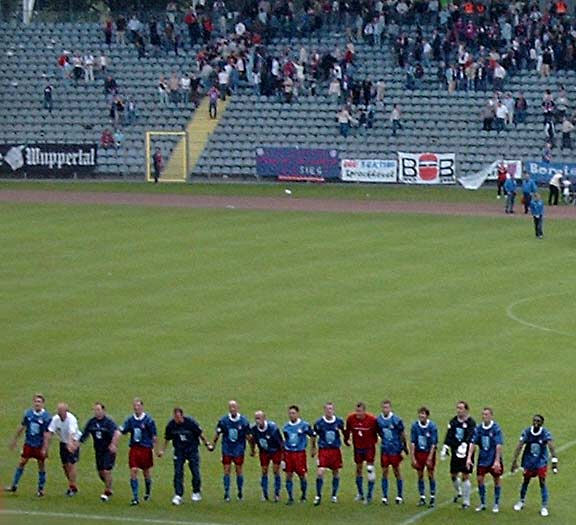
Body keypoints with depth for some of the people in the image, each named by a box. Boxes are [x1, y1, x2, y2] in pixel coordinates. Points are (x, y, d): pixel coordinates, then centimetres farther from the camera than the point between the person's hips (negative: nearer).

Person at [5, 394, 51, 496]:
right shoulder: (28, 414, -2)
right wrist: (15, 440, 17)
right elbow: (22, 427, 11)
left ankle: (41, 489, 17)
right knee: (21, 463, 5)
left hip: (39, 446, -4)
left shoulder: (46, 417, -14)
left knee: (41, 465, 5)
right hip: (28, 444, 4)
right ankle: (14, 486, 16)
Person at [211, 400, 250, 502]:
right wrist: (213, 444, 8)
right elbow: (217, 434, 7)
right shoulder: (223, 420, -3)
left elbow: (248, 436, 4)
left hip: (239, 450, 0)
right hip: (227, 449, 0)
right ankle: (226, 493, 2)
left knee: (239, 470, 4)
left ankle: (240, 492, 16)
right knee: (227, 470, -3)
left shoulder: (243, 421, -3)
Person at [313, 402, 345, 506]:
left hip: (335, 450, 2)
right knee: (320, 472, -12)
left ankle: (334, 495, 25)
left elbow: (344, 432, 19)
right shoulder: (319, 423, -5)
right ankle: (318, 496, 0)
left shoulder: (339, 421, -1)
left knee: (336, 472, 9)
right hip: (323, 450, -2)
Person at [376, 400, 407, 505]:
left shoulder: (396, 420, -11)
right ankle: (384, 497, 7)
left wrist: (404, 446, 5)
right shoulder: (378, 420, 0)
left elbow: (402, 434, -1)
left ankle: (400, 496, 15)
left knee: (397, 471, 4)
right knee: (384, 472, 2)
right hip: (384, 450, 3)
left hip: (395, 450, -3)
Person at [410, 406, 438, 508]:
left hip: (429, 453, -2)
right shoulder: (415, 425, -7)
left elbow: (433, 444, -12)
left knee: (430, 475, 0)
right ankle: (422, 498, 15)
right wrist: (413, 458, -7)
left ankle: (432, 498, 8)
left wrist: (430, 458, -15)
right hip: (418, 453, 2)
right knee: (420, 475, 6)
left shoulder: (432, 426, -13)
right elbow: (412, 442, -4)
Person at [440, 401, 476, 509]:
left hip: (466, 453, -5)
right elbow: (449, 436, 6)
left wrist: (464, 445, -37)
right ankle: (459, 492, 39)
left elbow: (470, 437, -22)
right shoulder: (453, 421, 7)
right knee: (453, 475, 11)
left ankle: (466, 501, 6)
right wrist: (445, 448, -2)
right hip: (455, 452, 5)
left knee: (465, 476, -4)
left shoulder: (471, 423, -9)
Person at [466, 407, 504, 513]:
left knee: (497, 480, 7)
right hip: (482, 458, 3)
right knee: (480, 479, -1)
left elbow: (498, 446, -19)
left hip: (494, 460, -3)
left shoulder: (496, 428, -15)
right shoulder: (478, 428, -4)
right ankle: (482, 503, 14)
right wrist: (469, 458, -14)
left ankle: (496, 504, 20)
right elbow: (473, 443, -4)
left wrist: (497, 461, -25)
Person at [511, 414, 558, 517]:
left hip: (541, 461, -2)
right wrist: (514, 461, -20)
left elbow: (551, 446, -28)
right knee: (525, 481, 13)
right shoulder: (527, 432, -13)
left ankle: (544, 507, 1)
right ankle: (522, 501, 35)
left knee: (542, 483, -7)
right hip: (528, 461, 2)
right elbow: (519, 446, -15)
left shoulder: (545, 433, -18)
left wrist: (554, 460, -39)